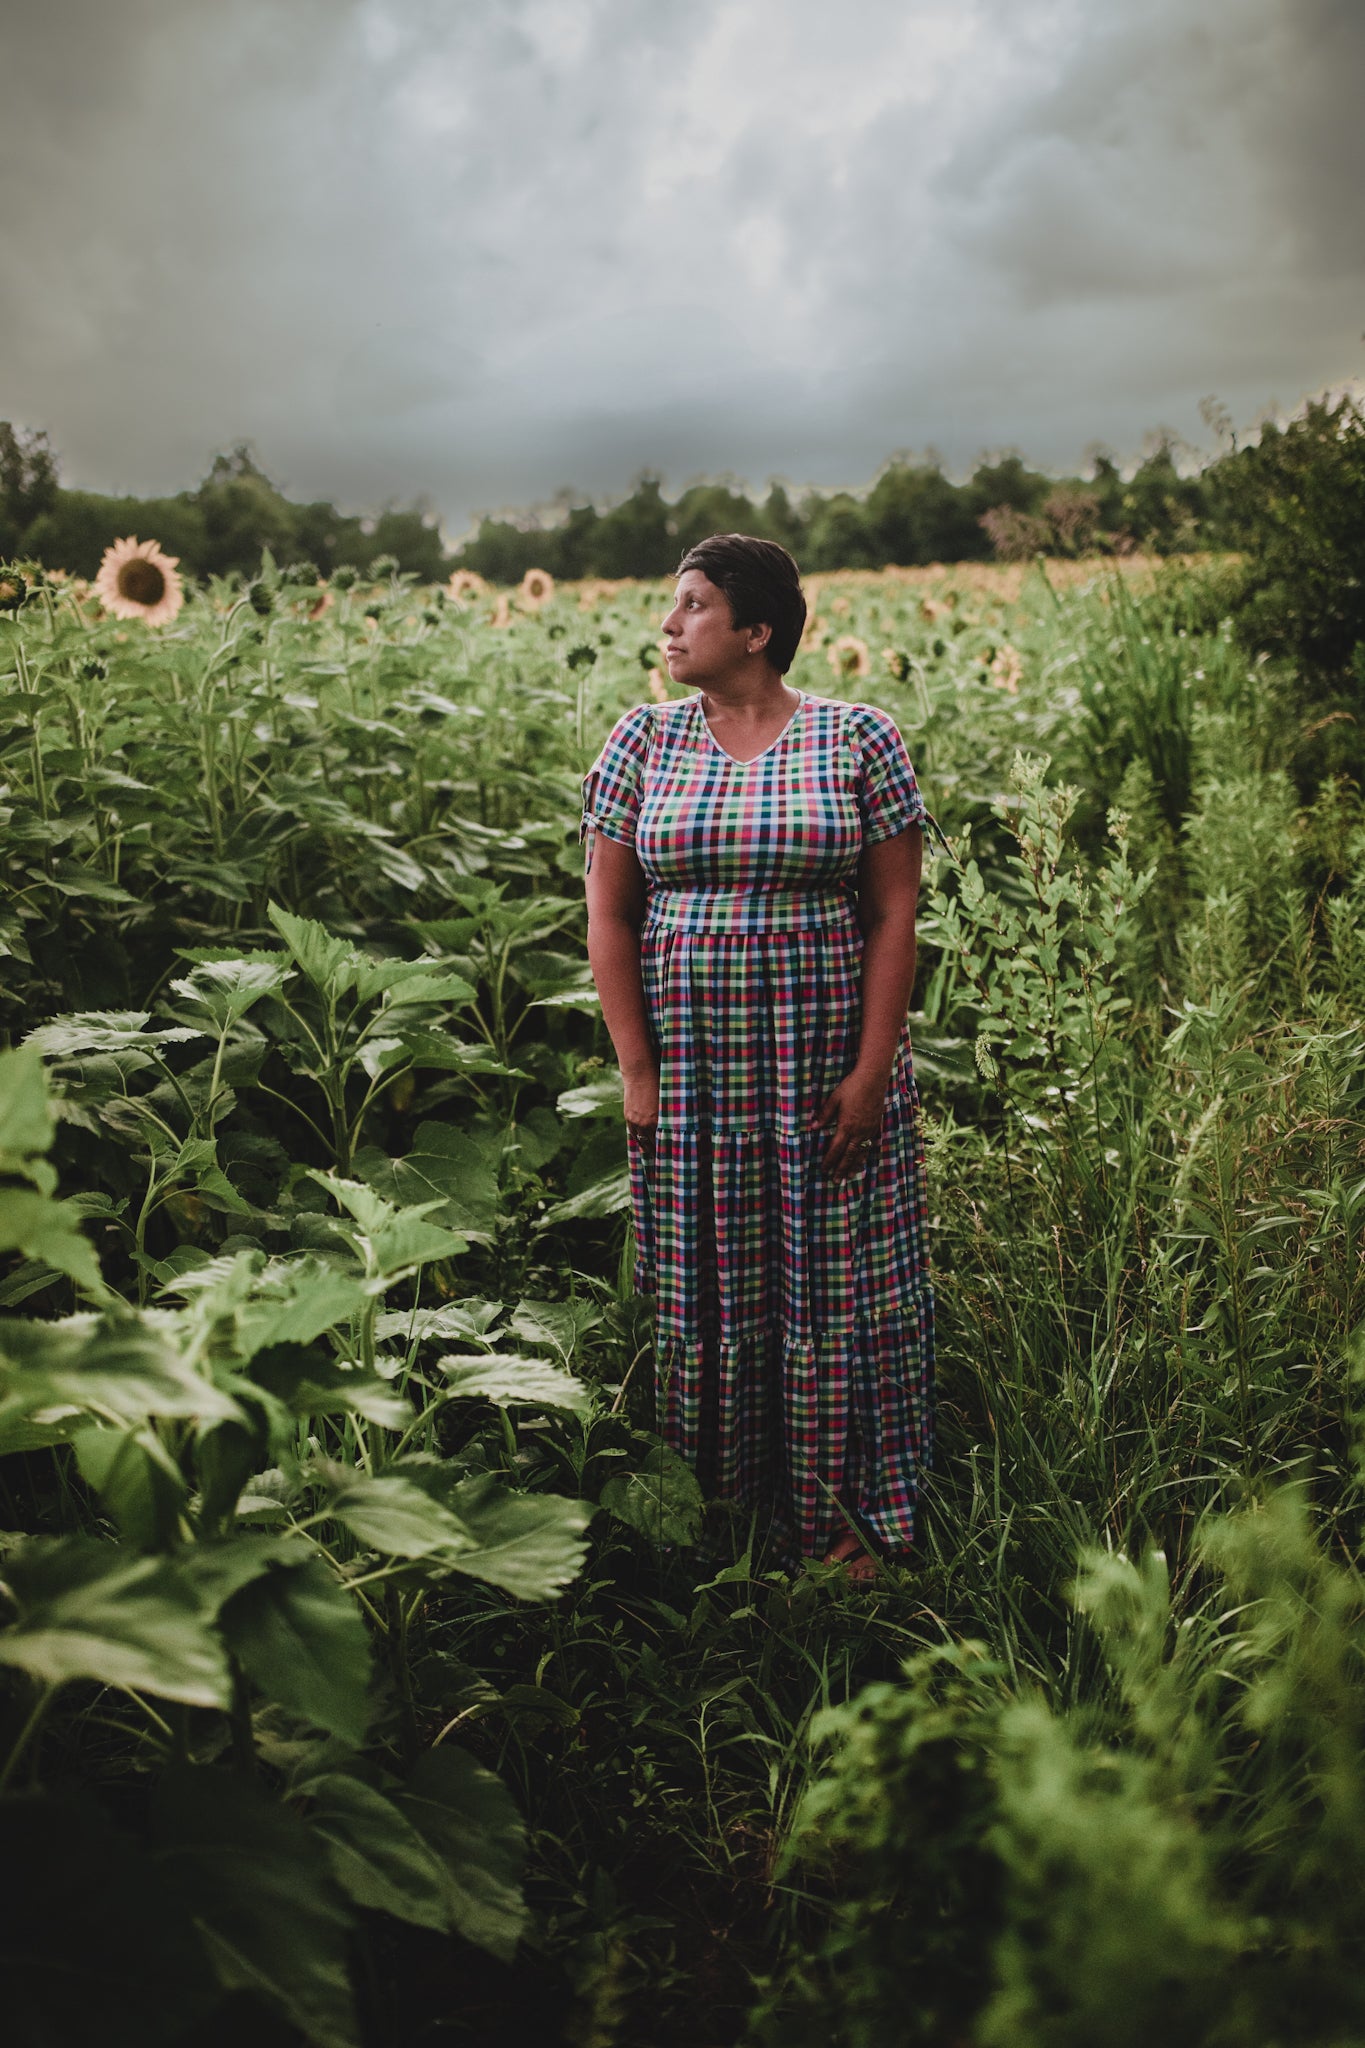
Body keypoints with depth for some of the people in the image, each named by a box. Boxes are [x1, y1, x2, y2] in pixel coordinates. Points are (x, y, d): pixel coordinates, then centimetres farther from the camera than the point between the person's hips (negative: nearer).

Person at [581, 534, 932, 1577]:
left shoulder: (858, 739, -1)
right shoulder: (644, 738, 5)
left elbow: (894, 914, -2)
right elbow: (609, 913, 3)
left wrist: (871, 1072, -9)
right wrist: (637, 1070, -3)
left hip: (825, 1065, -1)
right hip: (689, 1067, 2)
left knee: (836, 1282, 6)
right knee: (703, 1285, 8)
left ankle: (841, 1513, 23)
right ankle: (713, 1509, 26)